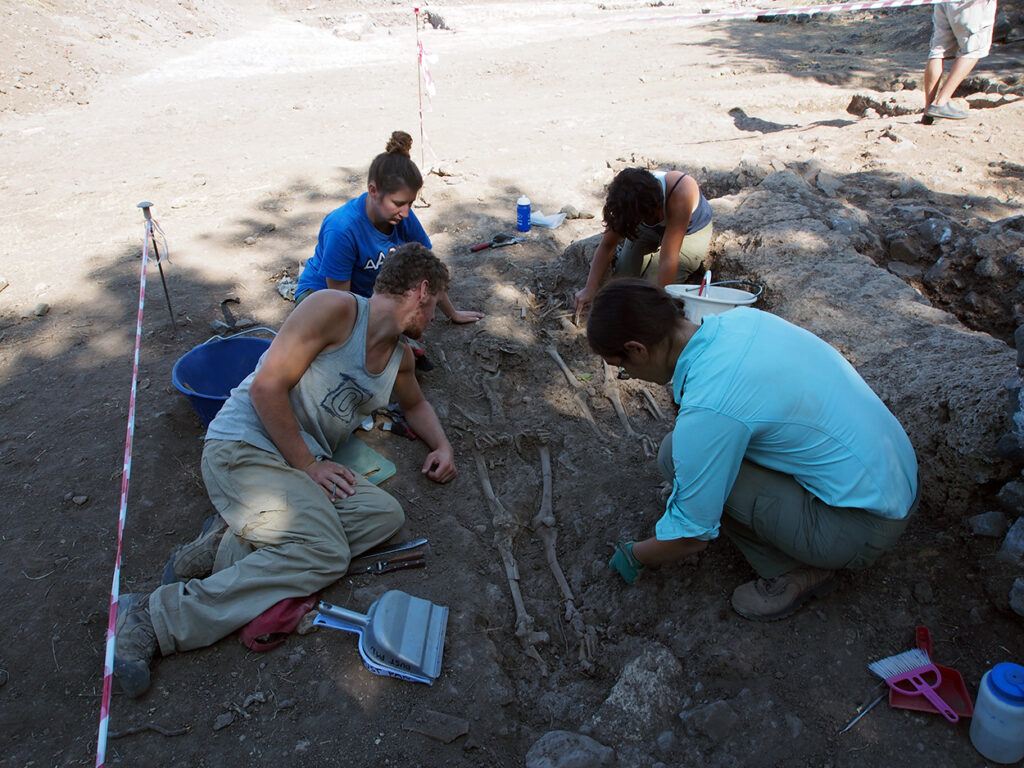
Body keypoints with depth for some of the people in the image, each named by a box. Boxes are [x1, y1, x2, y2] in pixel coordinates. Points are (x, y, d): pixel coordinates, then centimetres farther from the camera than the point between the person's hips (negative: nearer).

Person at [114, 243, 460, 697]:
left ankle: (232, 547, -15)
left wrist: (442, 445, 18)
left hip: (307, 461, 8)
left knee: (386, 515, -15)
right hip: (245, 444, -8)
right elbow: (267, 387, -14)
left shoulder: (400, 356, 17)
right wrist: (308, 464, -15)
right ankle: (158, 617, -21)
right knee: (325, 554, -25)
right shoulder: (337, 308, -10)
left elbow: (415, 404, 38)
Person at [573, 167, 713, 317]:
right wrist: (590, 288, -28)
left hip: (693, 231, -3)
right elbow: (607, 246, -20)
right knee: (624, 275, -9)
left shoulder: (680, 193, -46)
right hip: (653, 230, 4)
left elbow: (668, 259, -44)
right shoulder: (626, 200, -31)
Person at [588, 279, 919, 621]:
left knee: (676, 454, -15)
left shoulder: (707, 408, -27)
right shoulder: (742, 317, -3)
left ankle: (796, 571, 0)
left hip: (864, 524, -9)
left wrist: (635, 556, 6)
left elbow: (691, 535, -16)